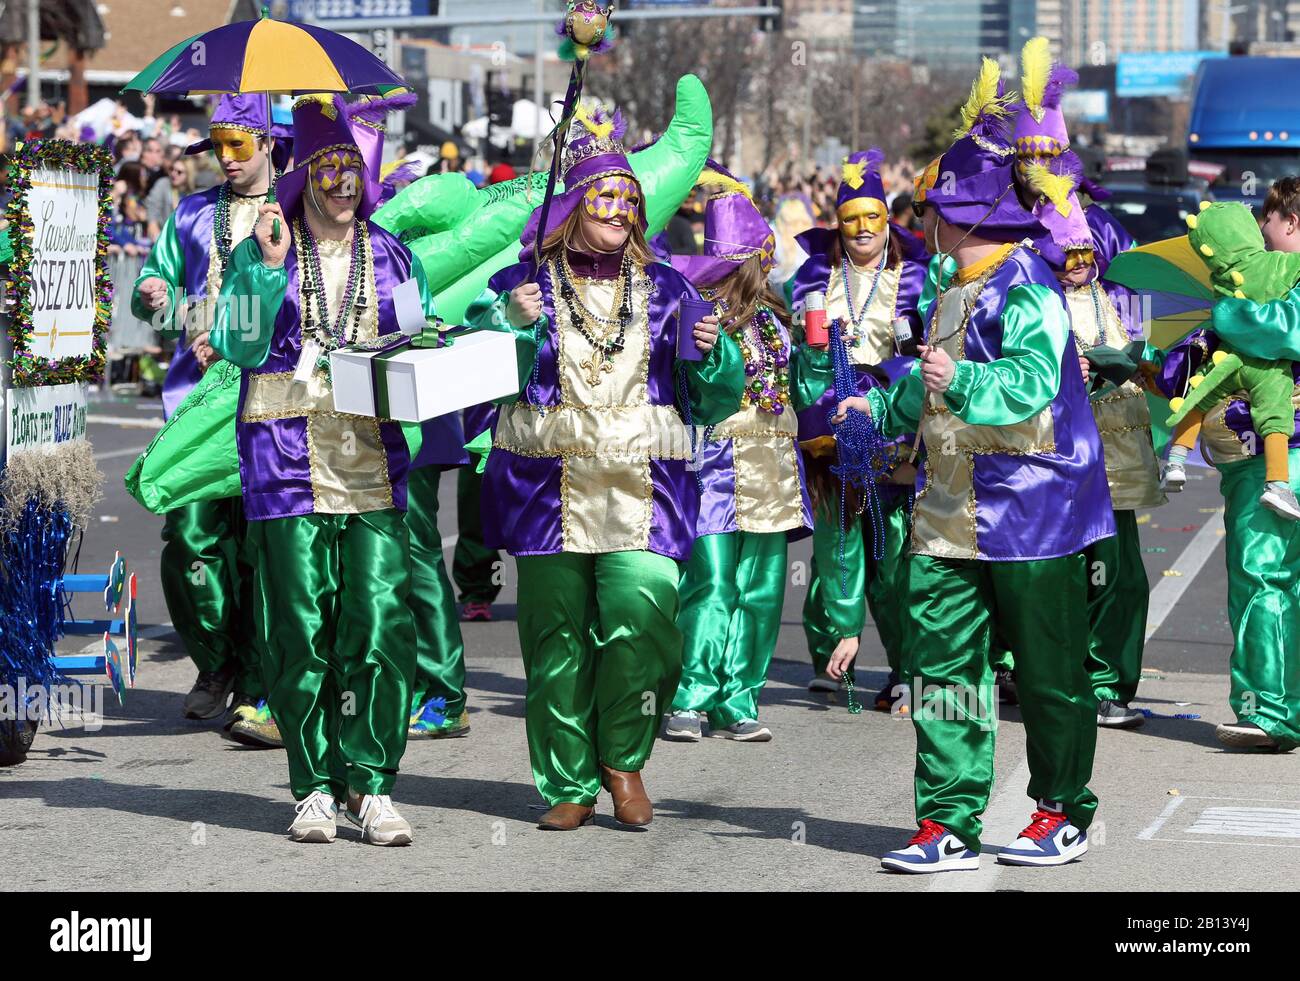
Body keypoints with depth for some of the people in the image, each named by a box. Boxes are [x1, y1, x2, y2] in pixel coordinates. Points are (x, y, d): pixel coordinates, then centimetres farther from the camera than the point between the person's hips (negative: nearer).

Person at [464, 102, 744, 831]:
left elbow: (715, 403, 14)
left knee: (642, 621, -16)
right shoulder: (524, 284, 9)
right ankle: (571, 785, 13)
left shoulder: (664, 290, 14)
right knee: (557, 637, 0)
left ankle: (623, 758, 7)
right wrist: (515, 326, -16)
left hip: (641, 491, 0)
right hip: (549, 489, 0)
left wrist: (711, 355, -6)